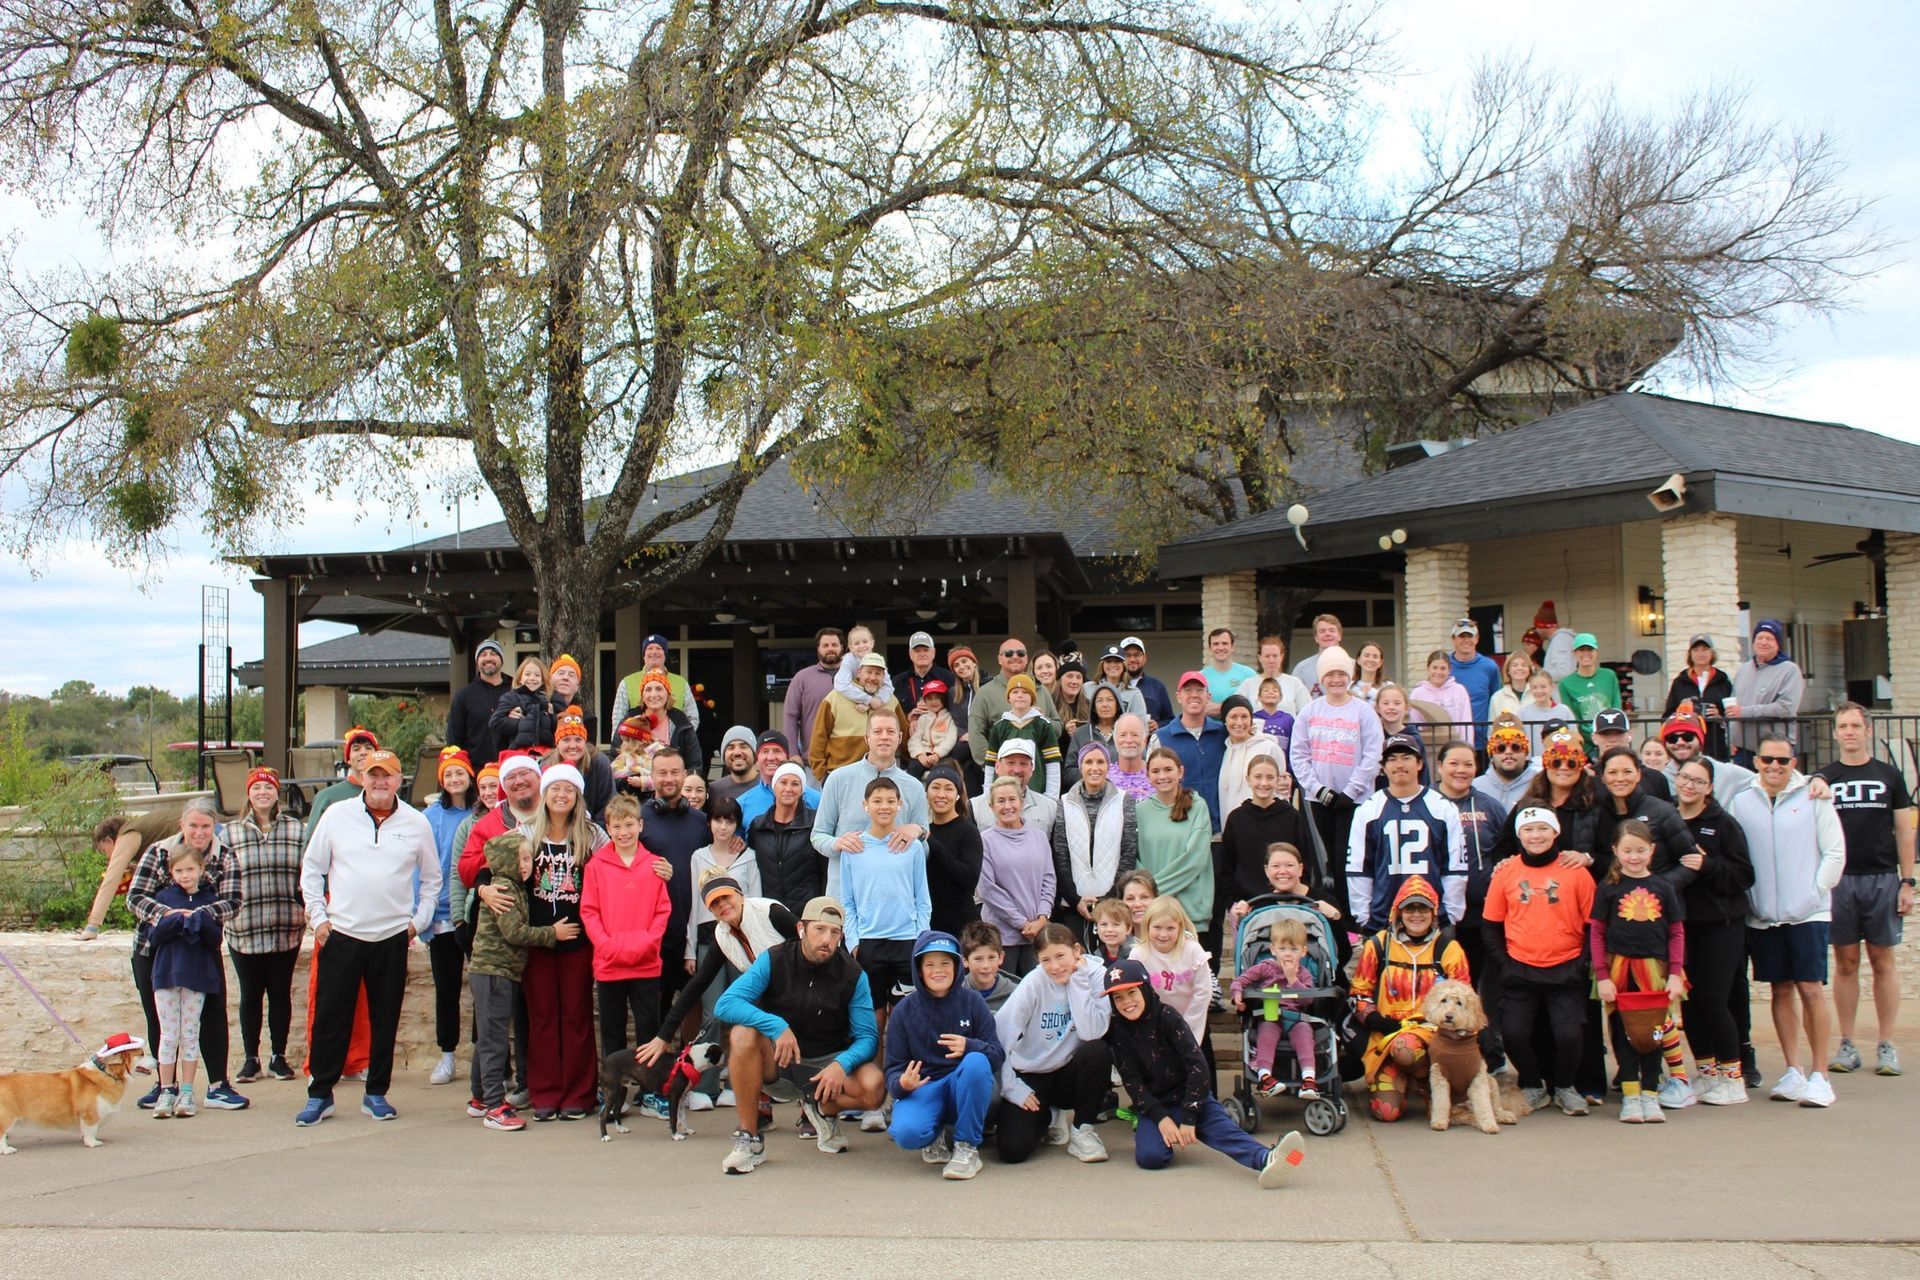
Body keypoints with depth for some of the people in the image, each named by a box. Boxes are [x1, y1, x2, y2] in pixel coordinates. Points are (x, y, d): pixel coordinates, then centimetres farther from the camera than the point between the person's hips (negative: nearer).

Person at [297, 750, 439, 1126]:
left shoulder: (417, 822, 4)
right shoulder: (337, 815, 2)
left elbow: (432, 878, 14)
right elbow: (311, 869, 8)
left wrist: (419, 921, 6)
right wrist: (318, 917, 2)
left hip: (393, 937, 1)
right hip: (340, 935, -1)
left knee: (385, 1020, 7)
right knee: (330, 1018, 2)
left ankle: (376, 1093, 19)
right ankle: (320, 1094, 13)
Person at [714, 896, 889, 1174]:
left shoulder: (853, 975, -9)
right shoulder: (774, 961, -11)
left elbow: (868, 1036, -8)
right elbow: (725, 1004, -21)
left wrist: (842, 1065, -30)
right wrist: (777, 1026, -34)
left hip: (828, 1063, 1)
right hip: (778, 1062, -1)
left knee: (874, 1087, -29)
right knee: (743, 1034, -32)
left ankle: (822, 1109, 7)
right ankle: (748, 1138, -19)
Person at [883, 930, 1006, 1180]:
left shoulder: (972, 1002, -2)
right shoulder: (905, 1010, 0)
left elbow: (998, 1054, -7)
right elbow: (894, 1066, 1)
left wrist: (969, 1046, -29)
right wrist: (901, 1084, -24)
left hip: (966, 1089, 1)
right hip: (923, 1087, 0)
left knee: (977, 1062, -34)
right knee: (907, 1133, -34)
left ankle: (967, 1147, -16)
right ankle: (936, 1135, 6)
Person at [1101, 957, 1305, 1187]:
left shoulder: (1167, 1017, -9)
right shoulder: (1116, 1031, -3)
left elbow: (1198, 1066, -14)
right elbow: (1132, 1081, -5)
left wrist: (1188, 1118, -20)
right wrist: (1161, 1118, -18)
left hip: (1190, 1096, -1)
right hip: (1153, 1105, 1)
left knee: (1222, 1128, -30)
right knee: (1149, 1156, -26)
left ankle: (1267, 1159, -56)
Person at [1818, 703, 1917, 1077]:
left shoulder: (1889, 776, 7)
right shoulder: (1823, 779, 7)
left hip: (1882, 879, 0)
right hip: (1839, 881, 0)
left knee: (1882, 962, 3)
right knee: (1845, 963, 3)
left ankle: (1886, 1046, 8)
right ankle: (1847, 1045, 8)